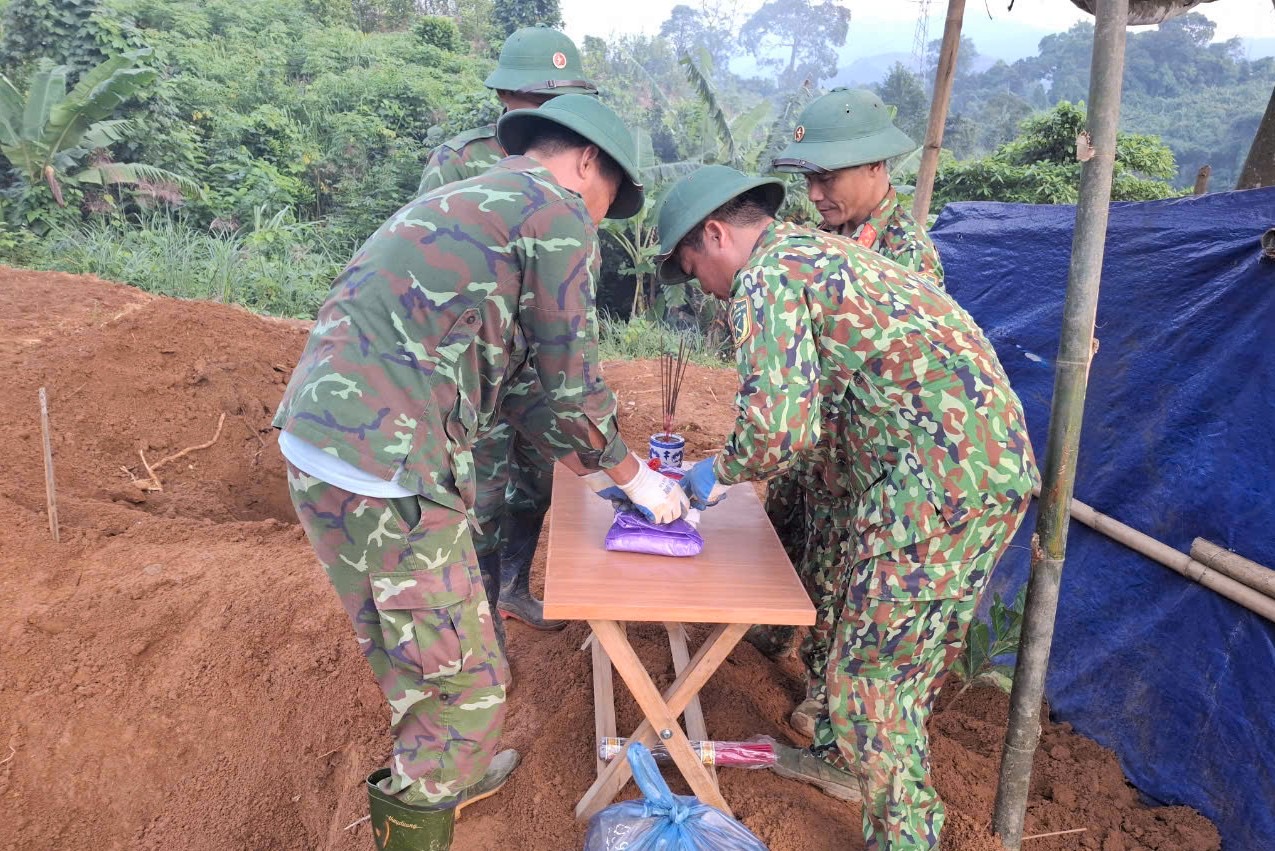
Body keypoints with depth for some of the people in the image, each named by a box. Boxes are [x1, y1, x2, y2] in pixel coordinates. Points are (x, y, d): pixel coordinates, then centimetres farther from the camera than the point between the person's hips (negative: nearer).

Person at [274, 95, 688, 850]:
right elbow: (573, 384, -4)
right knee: (465, 680, 6)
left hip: (320, 444, 10)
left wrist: (587, 463, 29)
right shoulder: (555, 210, -4)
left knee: (416, 651, 27)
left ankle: (445, 776, 47)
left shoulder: (469, 201, 24)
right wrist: (633, 476, 12)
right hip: (385, 472, -10)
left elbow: (514, 375, 26)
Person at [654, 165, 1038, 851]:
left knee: (873, 674, 3)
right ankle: (854, 764, 43)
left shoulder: (766, 276, -9)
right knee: (907, 655, 24)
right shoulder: (818, 251, 21)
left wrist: (721, 471, -1)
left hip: (940, 478, -10)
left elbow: (777, 427, -21)